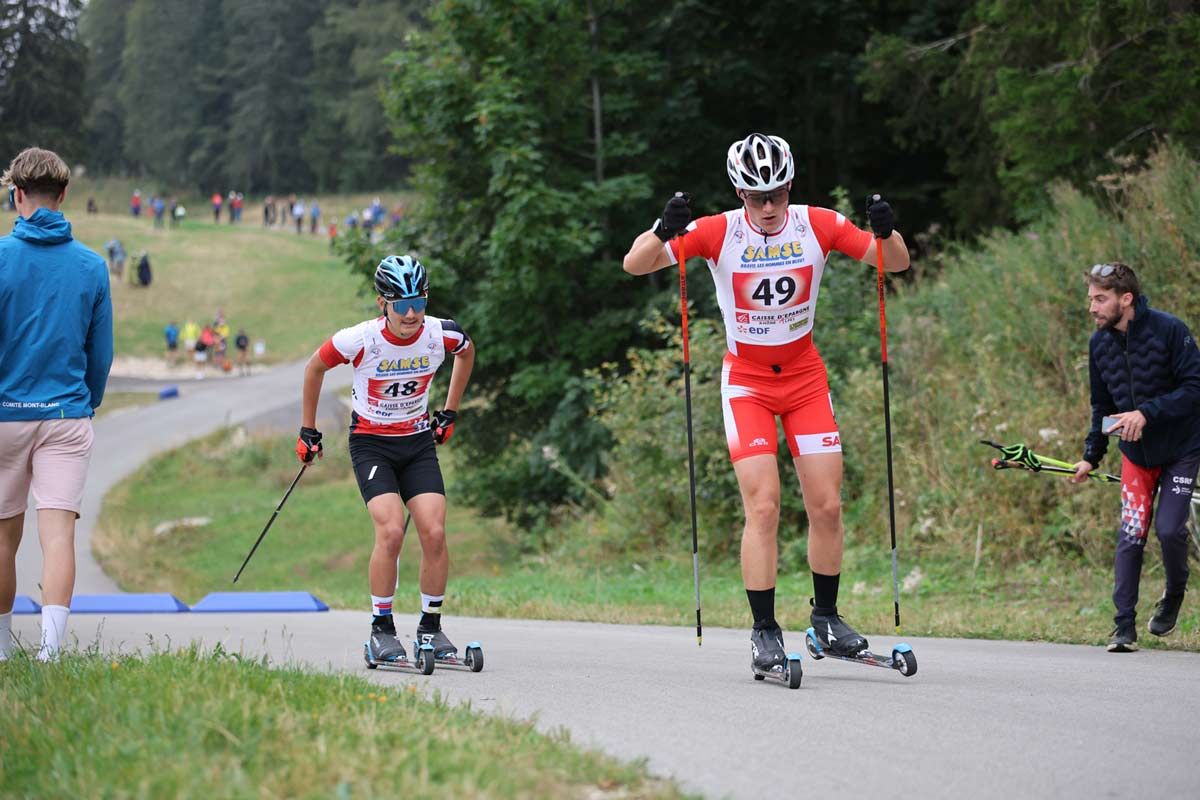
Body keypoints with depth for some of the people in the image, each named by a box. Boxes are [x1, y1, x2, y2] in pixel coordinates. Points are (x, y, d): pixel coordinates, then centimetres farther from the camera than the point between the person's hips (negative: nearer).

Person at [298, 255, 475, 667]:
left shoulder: (442, 335, -15)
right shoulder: (360, 340, -22)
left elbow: (467, 353, 12)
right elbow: (314, 369, -2)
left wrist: (450, 413, 13)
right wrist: (308, 431, 5)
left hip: (418, 441, 3)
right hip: (371, 443, -3)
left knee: (434, 532, -12)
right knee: (391, 530, -21)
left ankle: (431, 627, 5)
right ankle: (381, 629, -7)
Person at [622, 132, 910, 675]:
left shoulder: (817, 225, -9)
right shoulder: (719, 232, -15)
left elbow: (897, 263, -5)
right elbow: (635, 265, -20)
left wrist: (886, 232, -28)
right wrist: (664, 230, -41)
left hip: (806, 376, 3)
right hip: (747, 381, -3)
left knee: (827, 505, 0)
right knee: (763, 505, -14)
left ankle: (826, 618, 17)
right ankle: (764, 630, -8)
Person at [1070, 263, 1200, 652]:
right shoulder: (1099, 343, -2)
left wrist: (1146, 413, -30)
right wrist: (1091, 456, 4)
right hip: (1136, 453, 4)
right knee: (1131, 533, -5)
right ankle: (1124, 626, -2)